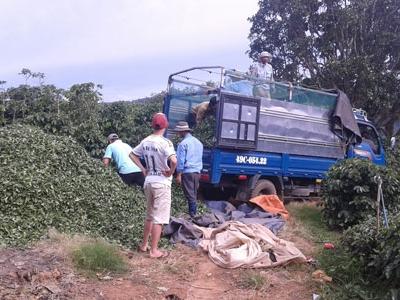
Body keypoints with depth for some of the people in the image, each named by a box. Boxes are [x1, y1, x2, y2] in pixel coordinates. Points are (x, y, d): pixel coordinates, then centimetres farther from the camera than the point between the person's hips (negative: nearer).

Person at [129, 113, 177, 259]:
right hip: (161, 183, -7)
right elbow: (174, 160, -32)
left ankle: (144, 245, 30)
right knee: (159, 218, 1)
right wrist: (171, 172, -14)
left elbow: (132, 154, 15)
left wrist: (143, 169, 13)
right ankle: (154, 251, 7)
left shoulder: (145, 141, 4)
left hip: (148, 181, 7)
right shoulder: (165, 142, -18)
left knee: (150, 215, 21)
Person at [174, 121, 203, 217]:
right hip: (197, 172, 7)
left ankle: (192, 214, -7)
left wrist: (178, 175, -9)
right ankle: (194, 213, 13)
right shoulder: (198, 142, 14)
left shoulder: (183, 143, -9)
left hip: (187, 172, -7)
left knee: (190, 195, -6)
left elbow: (180, 160, -12)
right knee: (194, 194, 12)